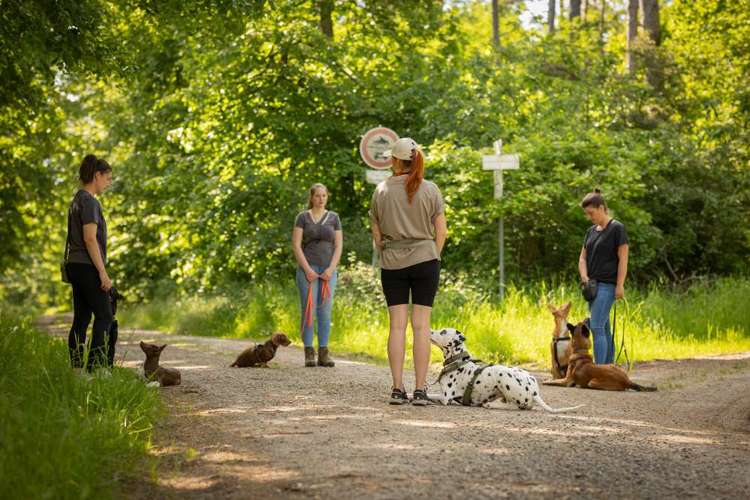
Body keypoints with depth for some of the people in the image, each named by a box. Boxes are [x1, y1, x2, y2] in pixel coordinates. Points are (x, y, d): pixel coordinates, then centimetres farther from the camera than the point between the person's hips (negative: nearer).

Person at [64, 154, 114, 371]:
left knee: (81, 319, 7)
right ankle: (96, 366, -11)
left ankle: (76, 367, 5)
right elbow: (90, 239, -19)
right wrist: (103, 272, -18)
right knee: (104, 316, -6)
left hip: (75, 265, 9)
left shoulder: (77, 200, 16)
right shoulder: (89, 201, -12)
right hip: (88, 267, -9)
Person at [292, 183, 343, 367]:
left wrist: (331, 269, -7)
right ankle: (309, 353, -3)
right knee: (308, 310, -5)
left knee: (325, 310, 0)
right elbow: (296, 245, -2)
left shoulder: (333, 218, 10)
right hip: (308, 269, -2)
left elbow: (339, 246, 6)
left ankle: (323, 354, 2)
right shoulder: (302, 217, 4)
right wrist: (307, 269, -11)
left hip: (328, 270, 2)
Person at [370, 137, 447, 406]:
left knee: (397, 324, 3)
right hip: (425, 259, -1)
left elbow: (376, 232, 4)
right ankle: (420, 389, -1)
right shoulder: (430, 190, -1)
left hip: (392, 262, 1)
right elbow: (441, 231, -1)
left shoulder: (382, 190, 1)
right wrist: (433, 256, 11)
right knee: (421, 325, 0)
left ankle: (397, 388, 1)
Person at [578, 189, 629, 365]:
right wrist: (584, 277, -2)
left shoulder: (617, 228, -6)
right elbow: (583, 258, 17)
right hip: (593, 285, 8)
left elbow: (623, 258, -10)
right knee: (604, 330, 11)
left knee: (596, 327, -16)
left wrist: (620, 285, -15)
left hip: (607, 285, -8)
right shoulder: (591, 231, 15)